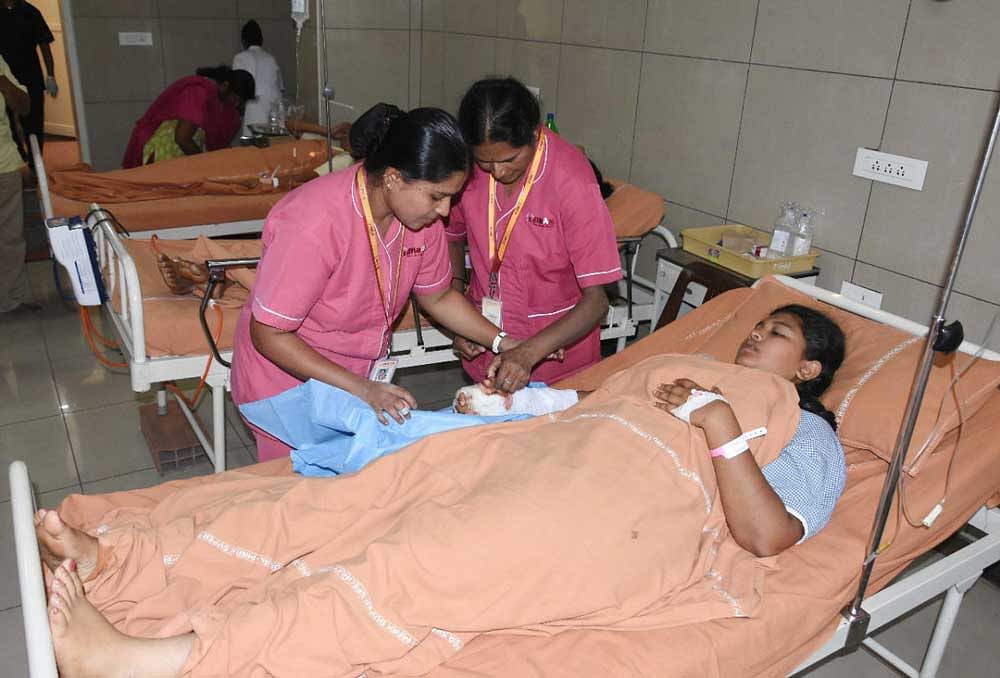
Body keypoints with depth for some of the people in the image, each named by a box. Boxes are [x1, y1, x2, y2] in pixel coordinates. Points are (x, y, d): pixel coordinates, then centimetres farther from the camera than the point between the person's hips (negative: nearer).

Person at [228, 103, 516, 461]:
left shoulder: (421, 210, -12)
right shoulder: (314, 223, -32)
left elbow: (438, 296, 4)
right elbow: (268, 335, -25)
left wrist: (503, 342, -7)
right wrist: (361, 389, -30)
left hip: (363, 375, 6)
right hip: (288, 376, -5)